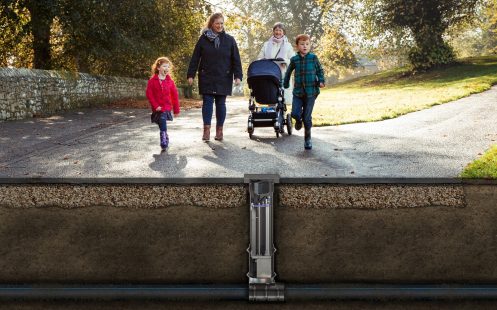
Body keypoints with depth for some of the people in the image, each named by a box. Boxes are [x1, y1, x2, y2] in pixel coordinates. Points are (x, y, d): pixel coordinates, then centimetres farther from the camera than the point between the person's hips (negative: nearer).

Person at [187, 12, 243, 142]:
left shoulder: (229, 40, 3)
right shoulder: (203, 39, 2)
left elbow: (236, 59, 1)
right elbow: (195, 58, 2)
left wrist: (238, 76, -8)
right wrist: (191, 74, -3)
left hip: (223, 78, 0)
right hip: (206, 78, 0)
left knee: (221, 103, 5)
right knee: (207, 102, -3)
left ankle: (219, 130, 14)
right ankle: (206, 130, 0)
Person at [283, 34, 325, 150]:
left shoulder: (313, 58, -2)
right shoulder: (294, 59, 2)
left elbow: (320, 70, 7)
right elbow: (289, 72, 17)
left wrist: (321, 81, -9)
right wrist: (285, 84, 22)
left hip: (311, 92, -1)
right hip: (298, 91, 1)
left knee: (307, 117, 1)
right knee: (295, 113, -12)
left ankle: (307, 139, 19)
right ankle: (299, 120, 27)